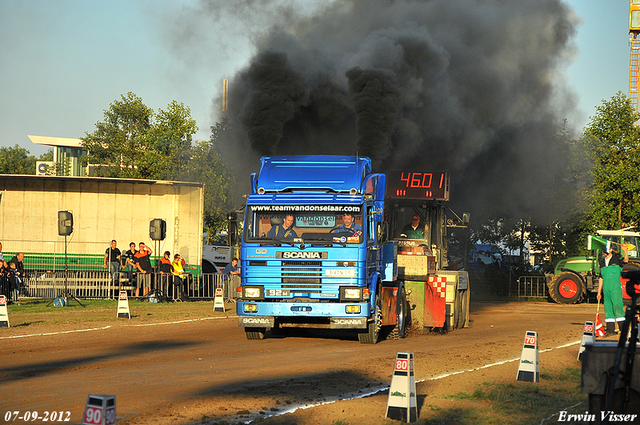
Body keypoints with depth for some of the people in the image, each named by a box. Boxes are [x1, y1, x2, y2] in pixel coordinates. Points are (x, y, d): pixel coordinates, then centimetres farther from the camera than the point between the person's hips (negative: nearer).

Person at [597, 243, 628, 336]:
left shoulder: (617, 259, 3)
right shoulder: (602, 262, 18)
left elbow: (625, 260, -19)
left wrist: (625, 251, -38)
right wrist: (599, 292, 16)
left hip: (616, 287, -5)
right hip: (606, 288, 5)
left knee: (617, 305, -14)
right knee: (607, 307, 3)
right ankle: (610, 329, 6)